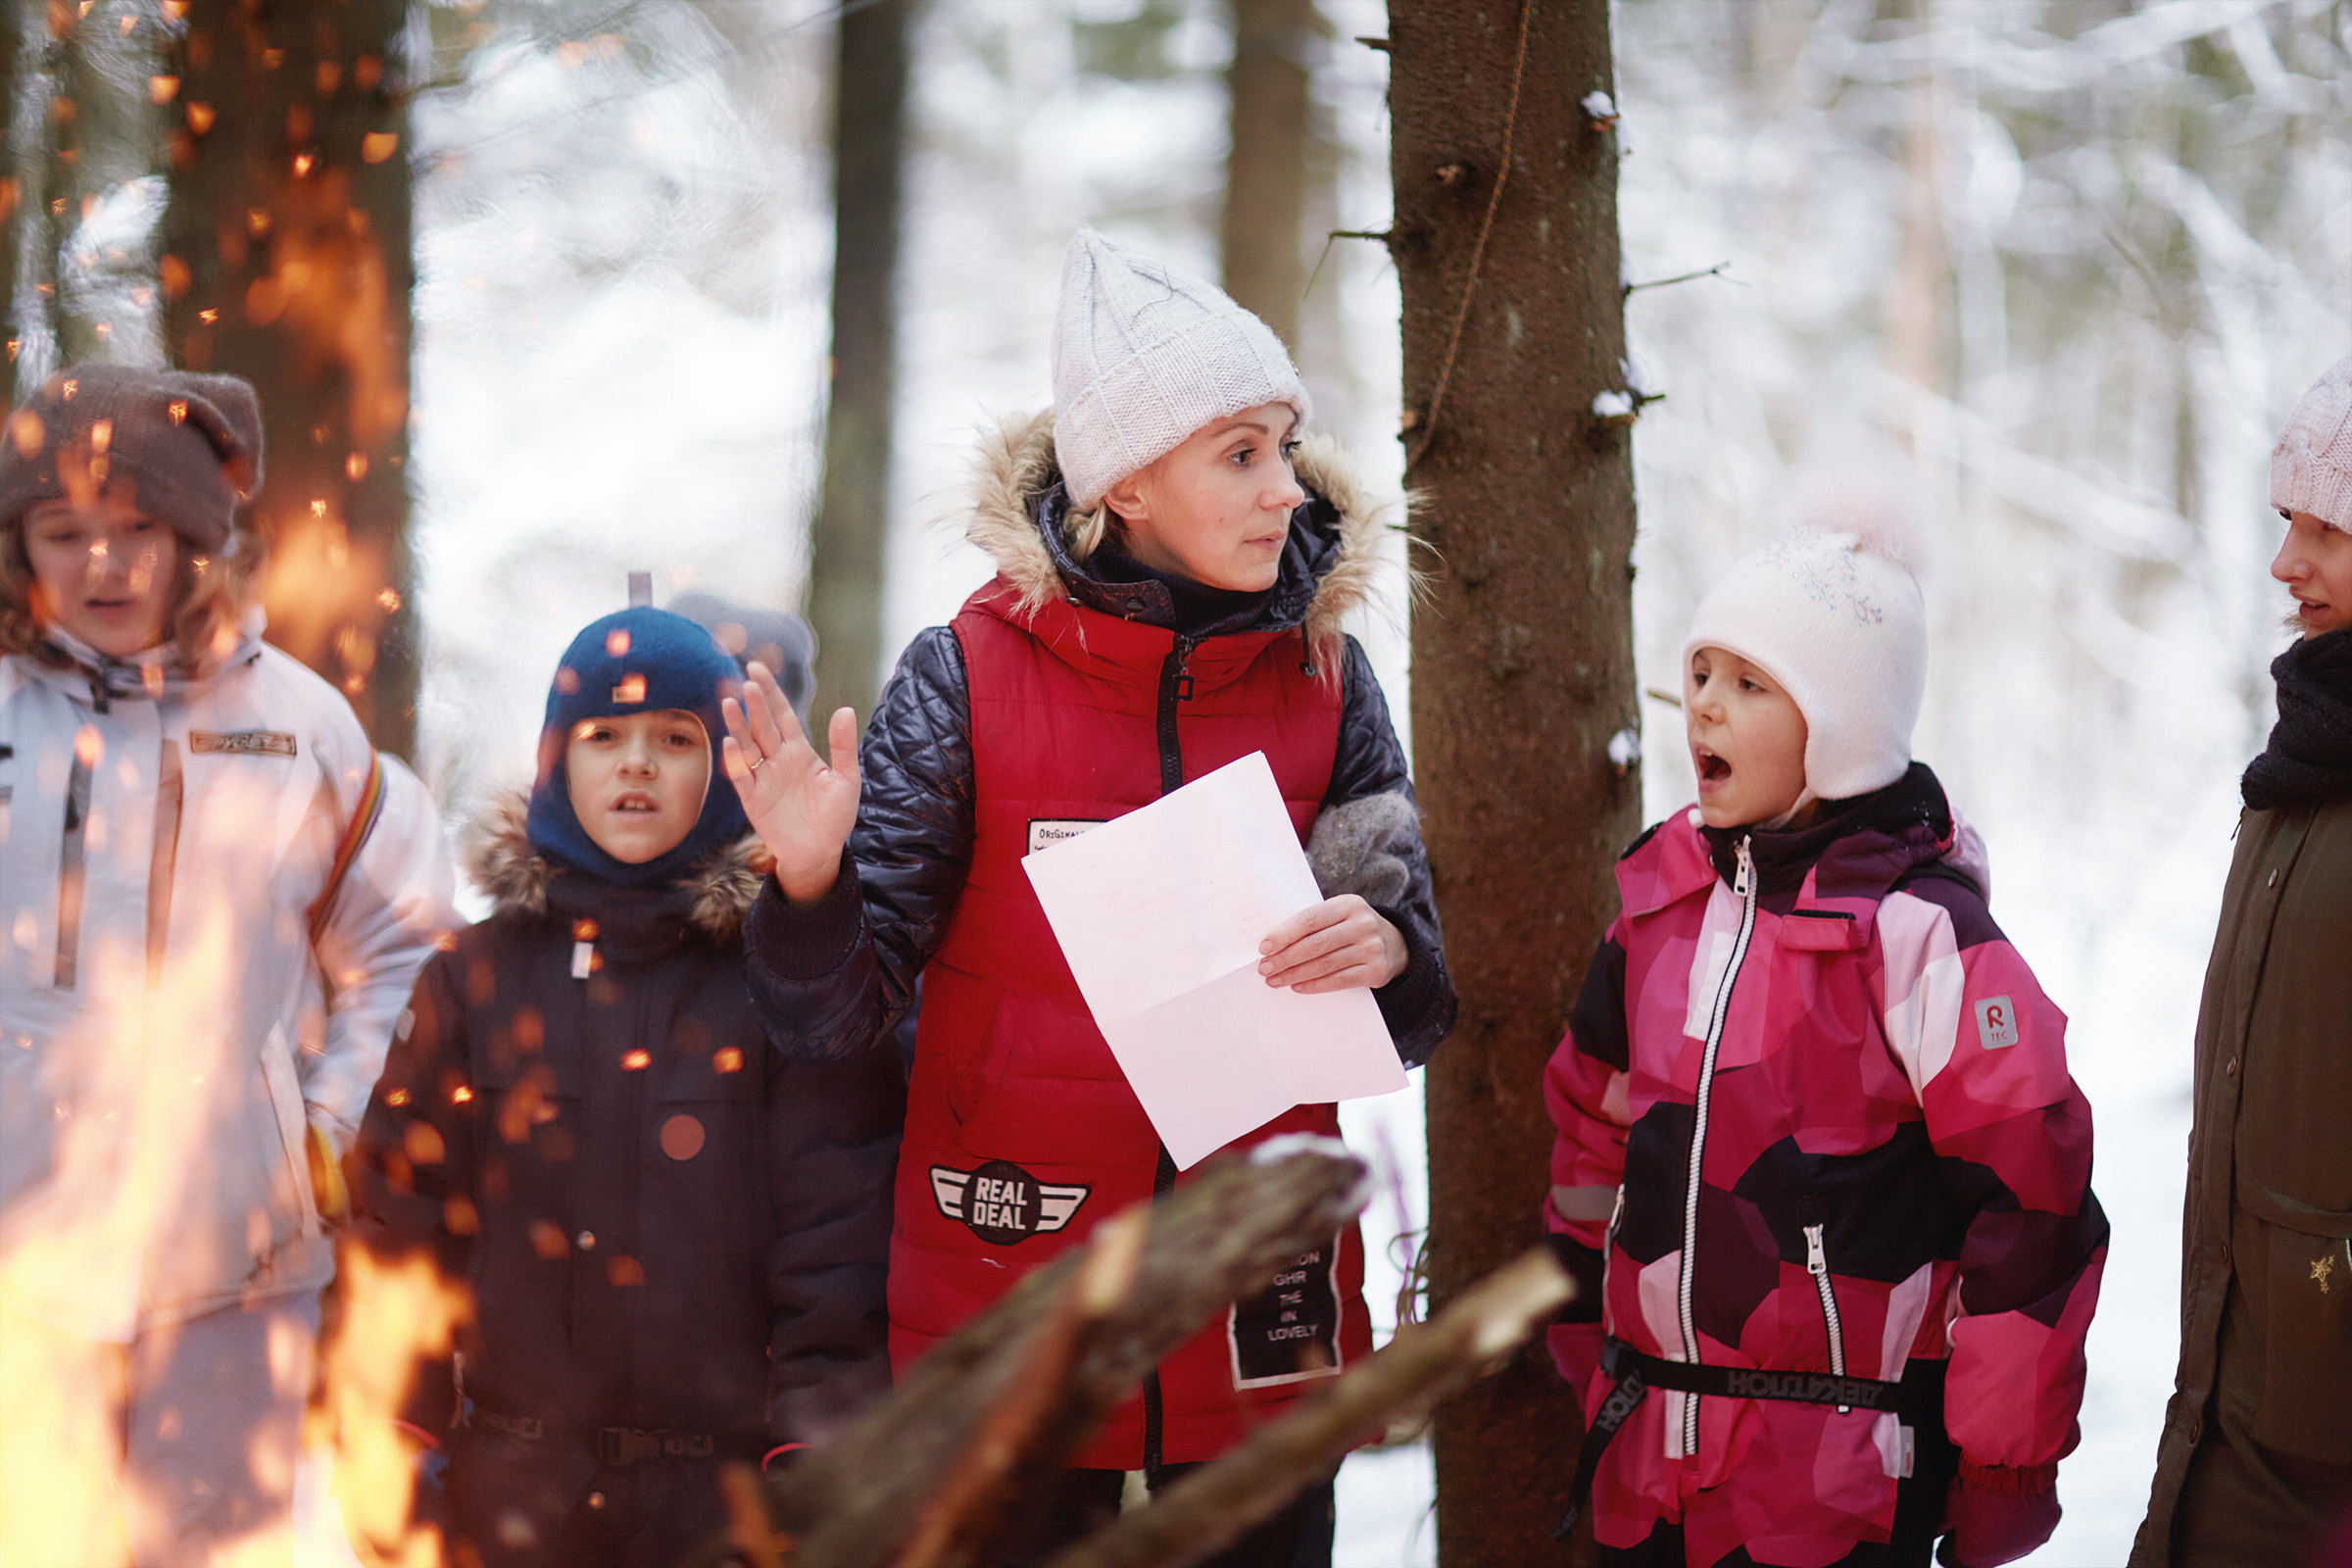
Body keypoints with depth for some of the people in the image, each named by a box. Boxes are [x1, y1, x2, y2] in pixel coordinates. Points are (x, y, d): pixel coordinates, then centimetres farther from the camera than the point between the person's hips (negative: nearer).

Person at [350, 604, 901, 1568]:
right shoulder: (478, 976, 7)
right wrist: (394, 1449, 2)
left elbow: (838, 1236, -5)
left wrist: (814, 1457, -11)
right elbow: (405, 1213, 7)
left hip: (729, 1486, -2)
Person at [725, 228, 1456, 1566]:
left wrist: (1385, 950, -16)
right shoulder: (970, 676, -6)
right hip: (1008, 1309, -2)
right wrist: (812, 881, -27)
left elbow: (1410, 1025, 6)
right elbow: (842, 1016, -6)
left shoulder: (1322, 678, 2)